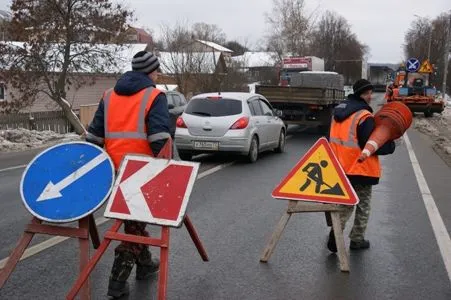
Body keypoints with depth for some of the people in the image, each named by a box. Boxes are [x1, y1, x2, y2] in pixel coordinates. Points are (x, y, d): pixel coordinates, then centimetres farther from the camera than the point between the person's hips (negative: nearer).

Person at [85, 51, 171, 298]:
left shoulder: (109, 95, 15)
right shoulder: (154, 96, -4)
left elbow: (95, 134, 14)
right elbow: (159, 136, -17)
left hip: (115, 167, 6)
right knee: (135, 219, 2)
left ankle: (144, 263, 36)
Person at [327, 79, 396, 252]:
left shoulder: (339, 111, 7)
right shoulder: (364, 117, -19)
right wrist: (390, 145, -4)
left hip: (341, 169, 7)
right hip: (361, 169, -7)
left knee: (345, 203, 19)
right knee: (363, 206, 11)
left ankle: (336, 231, 1)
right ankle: (357, 240, 20)